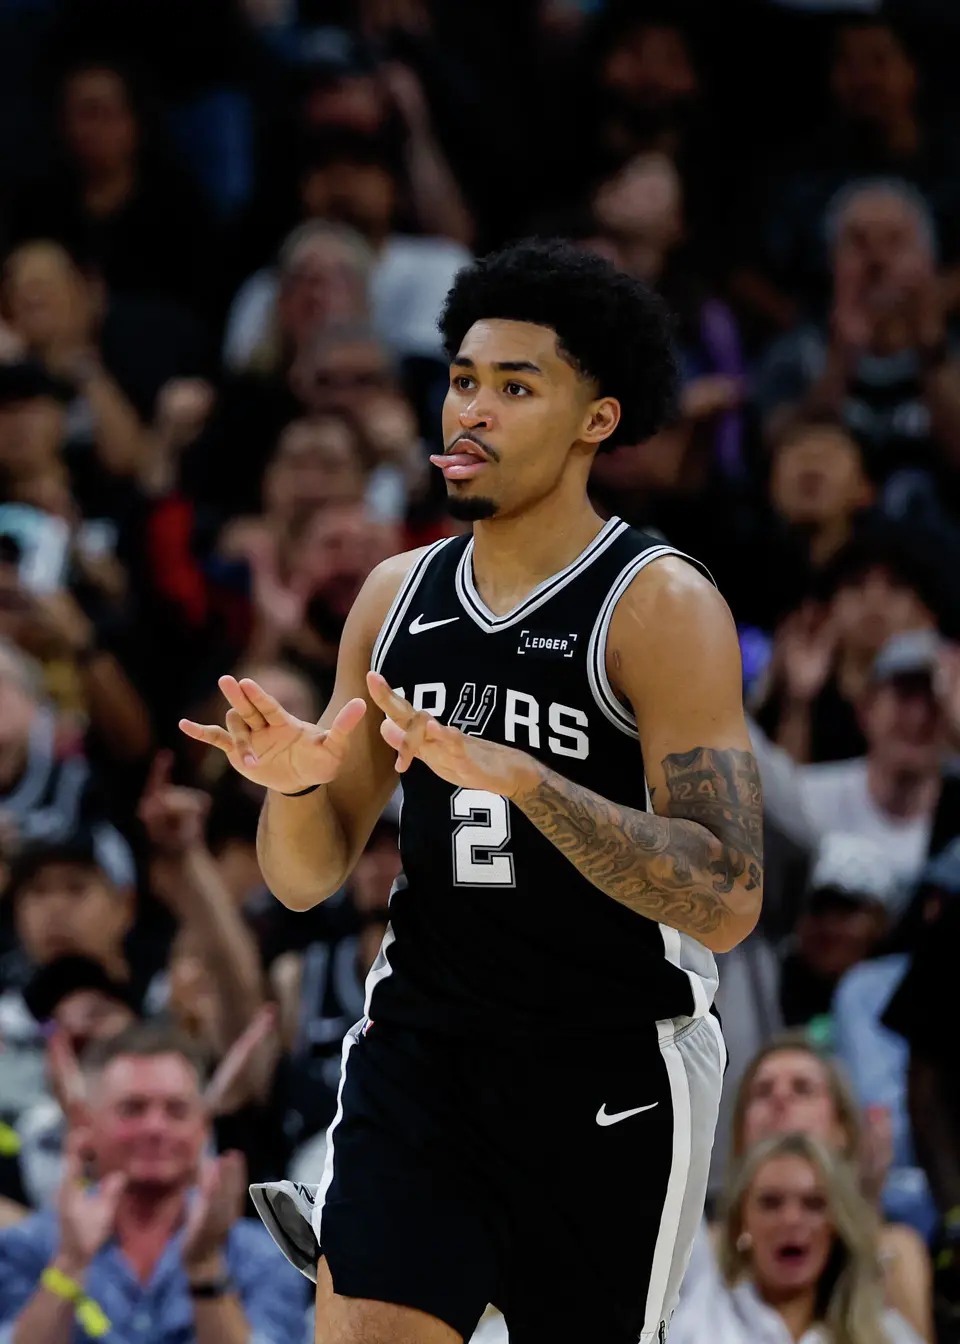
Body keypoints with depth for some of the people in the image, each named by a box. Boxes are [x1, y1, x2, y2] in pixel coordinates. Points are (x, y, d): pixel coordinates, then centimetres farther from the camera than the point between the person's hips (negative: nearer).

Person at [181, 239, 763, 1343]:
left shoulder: (662, 607, -10)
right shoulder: (396, 596, 7)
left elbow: (725, 904, -20)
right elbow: (305, 881, 11)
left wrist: (517, 775, -31)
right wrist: (294, 783, -12)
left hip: (608, 1081, -4)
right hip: (420, 1047, 4)